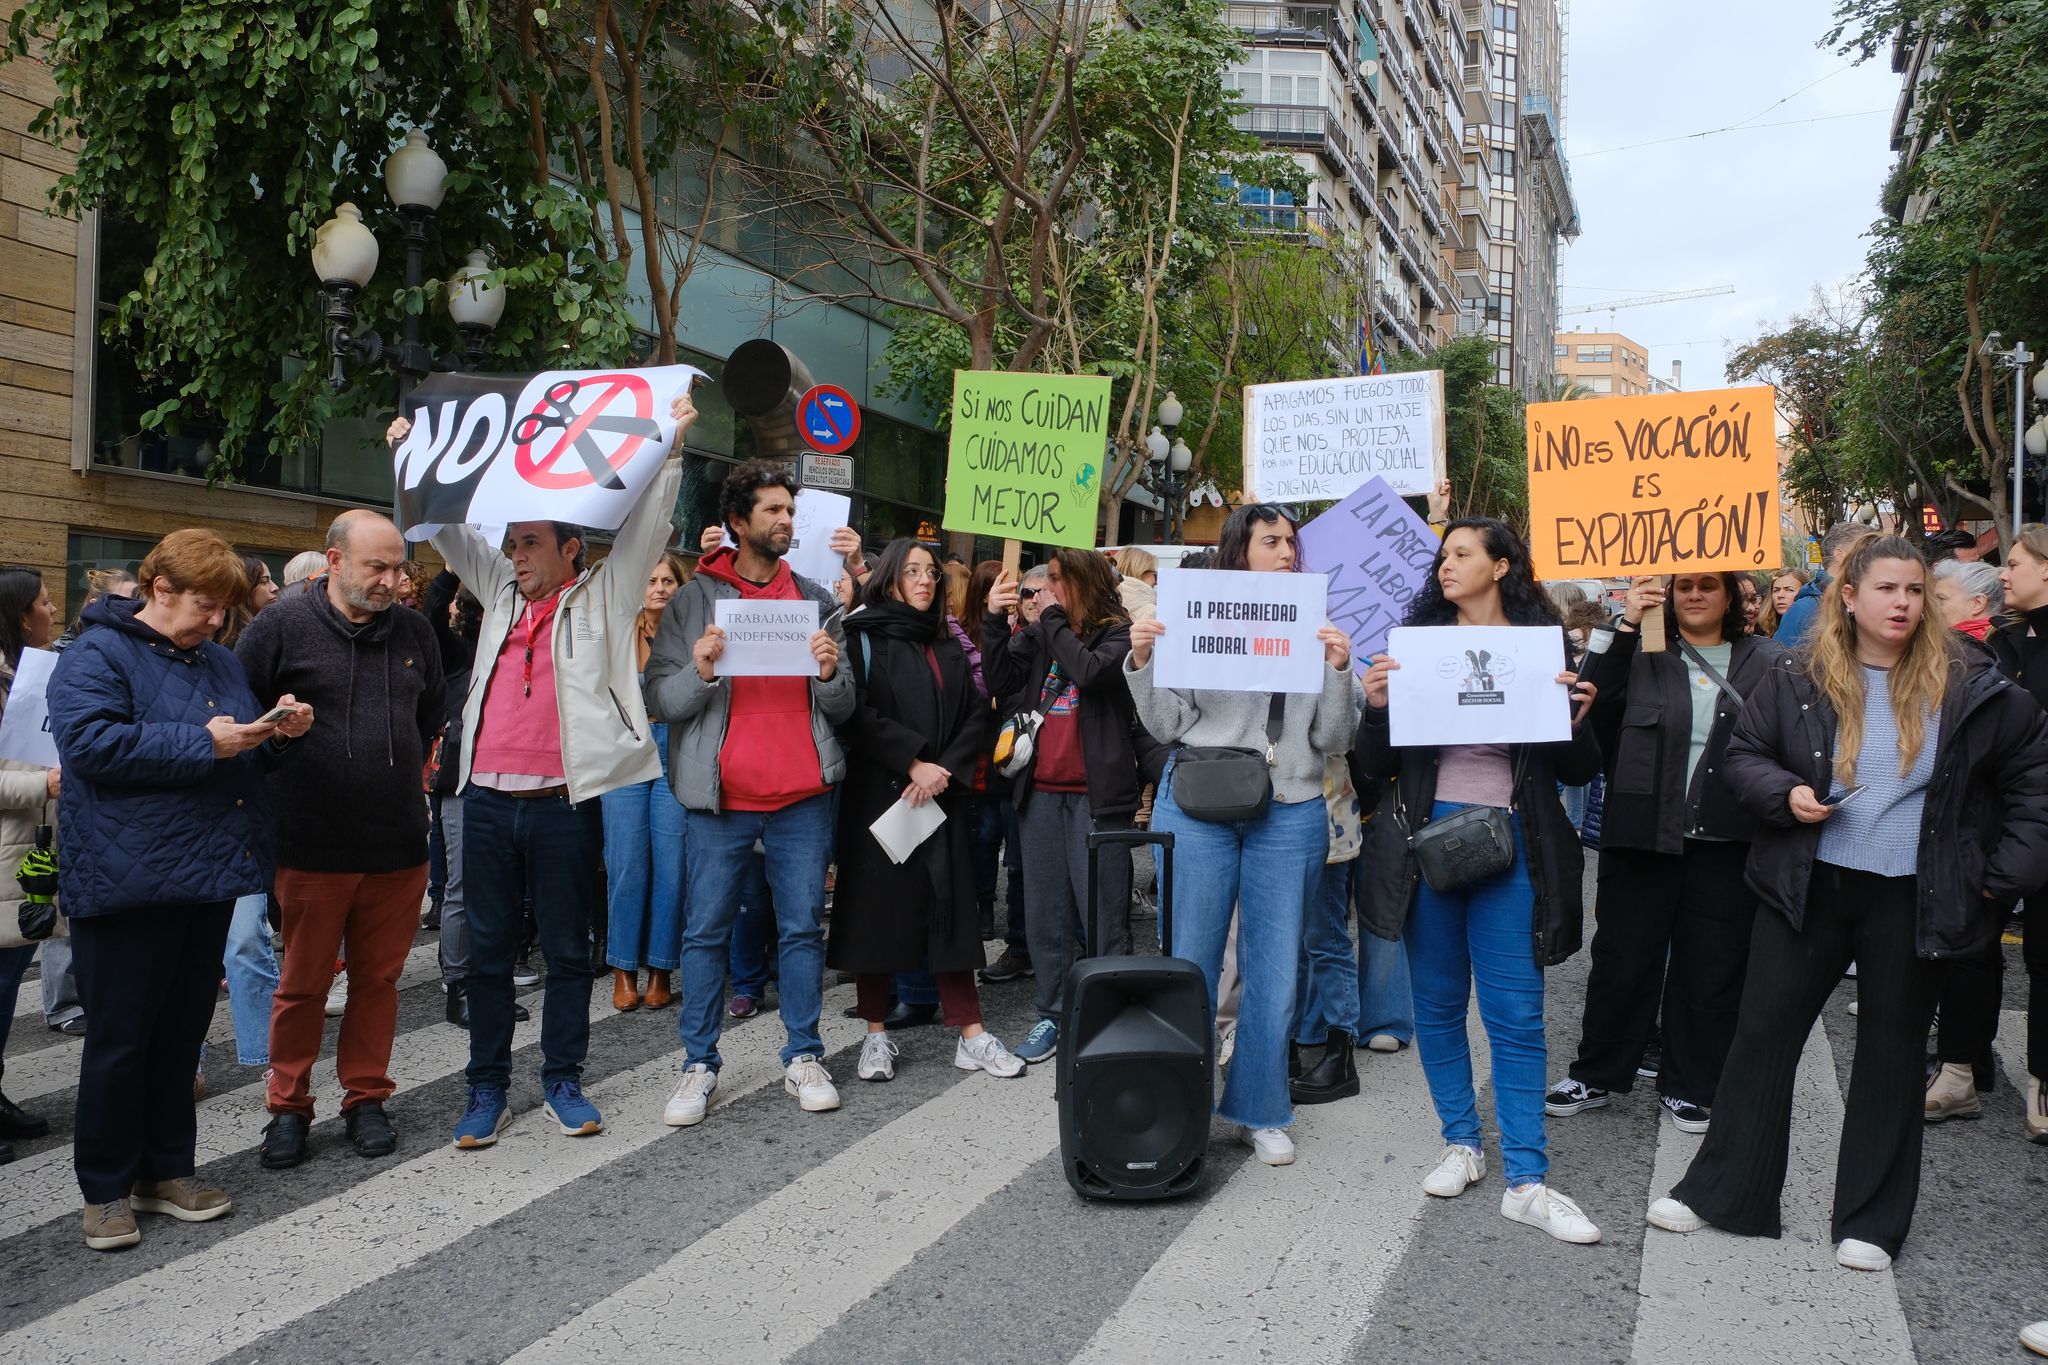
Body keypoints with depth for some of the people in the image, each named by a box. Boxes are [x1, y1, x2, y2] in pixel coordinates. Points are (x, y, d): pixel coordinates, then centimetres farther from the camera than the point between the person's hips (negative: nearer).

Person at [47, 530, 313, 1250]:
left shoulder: (219, 660, 16)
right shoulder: (97, 653, -7)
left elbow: (250, 752, 24)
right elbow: (89, 741, -21)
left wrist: (278, 729, 2)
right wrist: (202, 742, -22)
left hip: (208, 876, 7)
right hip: (128, 884, -7)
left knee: (182, 1031, 14)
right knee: (120, 1038, 2)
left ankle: (167, 1170, 26)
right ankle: (106, 1189, 16)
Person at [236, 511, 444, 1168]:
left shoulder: (415, 632, 7)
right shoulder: (282, 626, -6)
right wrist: (276, 788, -1)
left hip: (398, 844, 3)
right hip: (312, 845, -3)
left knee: (379, 978, 12)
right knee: (303, 983, 8)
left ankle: (366, 1098, 26)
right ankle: (288, 1107, 23)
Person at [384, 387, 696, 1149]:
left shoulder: (602, 596, 2)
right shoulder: (501, 591, 13)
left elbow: (647, 525, -3)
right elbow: (447, 529, 22)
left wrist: (670, 448, -9)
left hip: (564, 803, -4)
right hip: (488, 799, 4)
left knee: (568, 950, 8)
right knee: (489, 950, 10)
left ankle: (563, 1079, 20)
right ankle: (487, 1087, 20)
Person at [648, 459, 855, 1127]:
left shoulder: (815, 598, 11)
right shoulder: (694, 600, 2)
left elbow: (843, 708, 10)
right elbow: (660, 700, -3)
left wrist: (830, 674, -11)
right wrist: (700, 673, -21)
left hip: (803, 794, 2)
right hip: (720, 795, -2)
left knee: (803, 926, 6)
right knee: (706, 930, 3)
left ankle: (803, 1056, 18)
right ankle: (699, 1064, 14)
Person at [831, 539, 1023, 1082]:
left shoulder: (947, 647, 15)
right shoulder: (863, 637, 0)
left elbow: (975, 715, 8)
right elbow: (857, 714, -11)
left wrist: (945, 770, -8)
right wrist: (914, 761, -17)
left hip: (942, 795, 4)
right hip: (877, 795, -4)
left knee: (950, 907, 3)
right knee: (877, 908, 1)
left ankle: (971, 1036, 5)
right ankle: (877, 1034, 11)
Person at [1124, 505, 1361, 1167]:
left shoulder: (1317, 631, 6)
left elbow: (1335, 740, 3)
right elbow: (1166, 726, 1)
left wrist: (1339, 670, -11)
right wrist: (1142, 660, -13)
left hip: (1290, 815, 2)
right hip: (1198, 808, -1)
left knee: (1275, 970, 7)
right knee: (1189, 962, 6)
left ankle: (1259, 1112, 22)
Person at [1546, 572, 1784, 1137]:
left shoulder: (1766, 661, 5)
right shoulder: (1640, 651, 3)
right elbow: (1594, 699, -13)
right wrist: (1624, 627, -17)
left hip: (1726, 840, 1)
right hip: (1643, 834, 0)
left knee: (1711, 965, 10)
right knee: (1623, 957, 8)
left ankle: (1690, 1084, 26)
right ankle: (1598, 1073, 24)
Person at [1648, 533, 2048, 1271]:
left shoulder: (1968, 686, -2)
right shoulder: (1797, 679, -2)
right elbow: (1743, 755, 7)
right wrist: (1784, 793, -13)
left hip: (1910, 901, 0)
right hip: (1808, 890, 1)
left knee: (1891, 1053, 10)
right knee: (1761, 1037, 4)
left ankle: (1872, 1222, 23)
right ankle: (1720, 1193, 16)